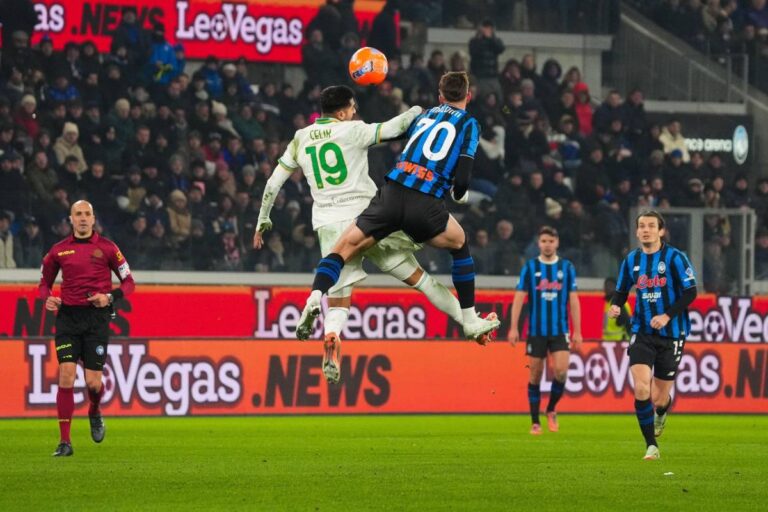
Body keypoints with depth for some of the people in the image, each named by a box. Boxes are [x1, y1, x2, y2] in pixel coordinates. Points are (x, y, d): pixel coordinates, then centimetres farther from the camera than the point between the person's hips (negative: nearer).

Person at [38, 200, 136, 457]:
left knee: (93, 381, -5)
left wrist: (110, 297, -13)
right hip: (68, 317, 1)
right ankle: (64, 442, -7)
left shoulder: (106, 247, 1)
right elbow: (45, 282, 19)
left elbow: (128, 282, 5)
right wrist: (48, 298, -3)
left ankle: (95, 413, 33)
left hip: (97, 317, -1)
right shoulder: (59, 250, 7)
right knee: (66, 376, -11)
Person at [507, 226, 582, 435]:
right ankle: (535, 422, 11)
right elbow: (519, 297, 0)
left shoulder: (567, 267, 6)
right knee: (535, 375, 2)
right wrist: (513, 328, -9)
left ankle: (551, 410, 10)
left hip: (560, 330, 0)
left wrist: (577, 332, 3)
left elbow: (573, 300, 7)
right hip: (536, 330, 0)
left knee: (561, 371, -14)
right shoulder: (530, 267, 3)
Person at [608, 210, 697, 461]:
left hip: (671, 335, -2)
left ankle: (661, 412, 43)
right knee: (641, 389, -18)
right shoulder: (631, 260, 6)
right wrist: (615, 306, -6)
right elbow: (621, 291, 17)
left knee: (659, 398, 3)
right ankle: (651, 446, -8)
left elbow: (690, 292, -9)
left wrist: (667, 316, -20)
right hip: (642, 334, 2)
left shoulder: (675, 257, -7)